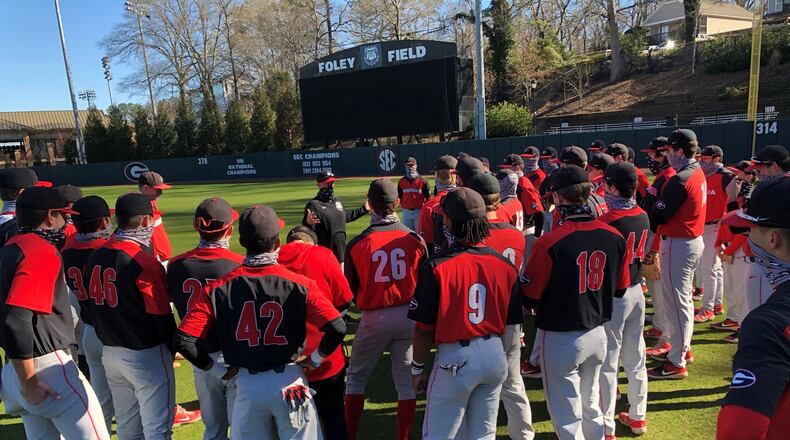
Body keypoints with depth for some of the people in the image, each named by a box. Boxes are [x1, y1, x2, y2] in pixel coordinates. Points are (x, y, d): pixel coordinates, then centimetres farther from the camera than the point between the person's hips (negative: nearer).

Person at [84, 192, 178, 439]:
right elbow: (161, 316, -16)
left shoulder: (95, 257, 2)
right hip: (145, 355, -8)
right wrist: (173, 350, 0)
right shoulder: (145, 262, -20)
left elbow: (94, 303, 10)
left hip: (109, 352, 8)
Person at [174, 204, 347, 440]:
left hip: (245, 385, 2)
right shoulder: (299, 283, -12)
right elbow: (337, 328, -20)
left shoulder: (218, 288, -7)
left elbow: (183, 340, -10)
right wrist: (315, 359, -3)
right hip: (289, 382, -1)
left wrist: (218, 370, 2)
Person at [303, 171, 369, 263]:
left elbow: (346, 216, 27)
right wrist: (308, 223, -42)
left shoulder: (337, 201, 11)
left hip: (340, 251, 8)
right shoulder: (313, 204, -14)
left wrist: (364, 209, 29)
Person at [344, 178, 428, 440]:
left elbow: (351, 290, 0)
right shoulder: (414, 239, -8)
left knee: (356, 377, 18)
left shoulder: (357, 243, -11)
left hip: (374, 319, -1)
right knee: (405, 380, 13)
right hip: (408, 316, 1)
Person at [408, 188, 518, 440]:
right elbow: (512, 320, 5)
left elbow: (424, 329, -13)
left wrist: (417, 369, 1)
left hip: (455, 359, -5)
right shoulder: (504, 264, -3)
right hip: (495, 355, 5)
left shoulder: (436, 266, -18)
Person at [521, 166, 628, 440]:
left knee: (567, 415, 11)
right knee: (591, 407, 24)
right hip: (598, 334, 6)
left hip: (561, 339, -5)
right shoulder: (614, 237, -7)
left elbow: (529, 297, -15)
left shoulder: (550, 242, -24)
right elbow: (620, 290, 5)